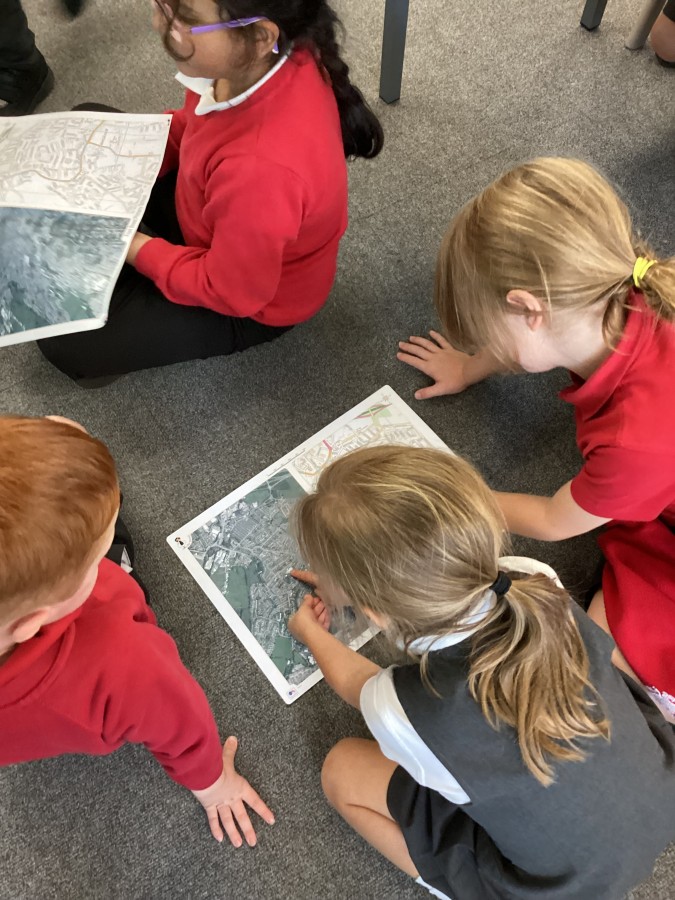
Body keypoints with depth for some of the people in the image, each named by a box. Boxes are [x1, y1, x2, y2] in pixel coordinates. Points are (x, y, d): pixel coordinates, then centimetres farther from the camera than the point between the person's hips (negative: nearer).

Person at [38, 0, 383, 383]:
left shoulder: (262, 167, -45)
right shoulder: (263, 56, -22)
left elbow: (230, 292, -28)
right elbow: (193, 124, 2)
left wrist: (132, 248, -17)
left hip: (246, 304, -7)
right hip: (215, 208, 7)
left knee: (64, 336, -4)